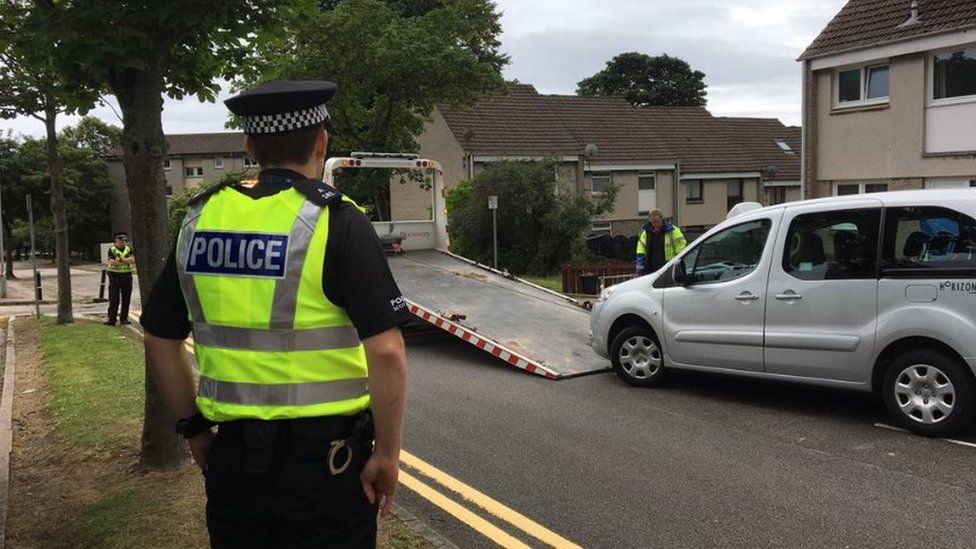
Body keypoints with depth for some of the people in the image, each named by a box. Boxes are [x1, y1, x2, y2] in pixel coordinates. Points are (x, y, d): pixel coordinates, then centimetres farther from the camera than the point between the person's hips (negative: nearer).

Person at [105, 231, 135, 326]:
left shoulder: (128, 249, 10)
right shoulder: (112, 249, -1)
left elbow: (133, 260, -5)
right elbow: (111, 262, -15)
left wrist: (122, 260, -18)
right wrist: (126, 261, -10)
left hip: (127, 276, 4)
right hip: (115, 276, -3)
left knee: (126, 299, 6)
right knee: (114, 300, -4)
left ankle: (124, 318, 15)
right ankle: (111, 319, -1)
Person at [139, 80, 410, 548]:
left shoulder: (201, 220, 3)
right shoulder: (336, 222, -13)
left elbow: (160, 342, 10)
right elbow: (387, 353, -20)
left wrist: (195, 428, 19)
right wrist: (387, 452, -8)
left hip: (231, 458, 5)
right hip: (324, 458, -4)